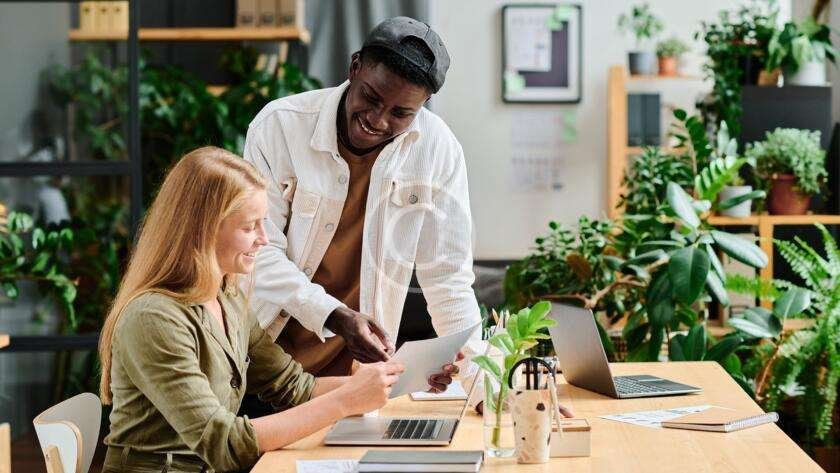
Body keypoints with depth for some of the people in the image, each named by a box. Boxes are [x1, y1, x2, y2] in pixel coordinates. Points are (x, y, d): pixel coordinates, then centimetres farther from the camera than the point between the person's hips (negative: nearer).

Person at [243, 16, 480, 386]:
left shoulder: (439, 150, -8)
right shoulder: (278, 125, -12)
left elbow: (447, 276, -3)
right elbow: (260, 251, -12)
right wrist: (335, 317, -24)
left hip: (358, 358, 4)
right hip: (264, 351, -4)